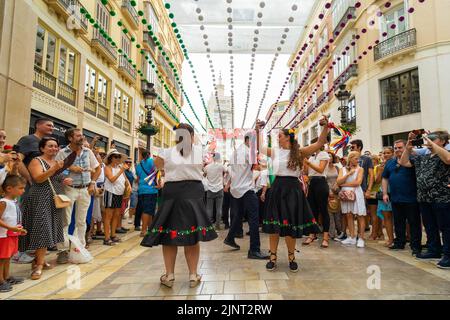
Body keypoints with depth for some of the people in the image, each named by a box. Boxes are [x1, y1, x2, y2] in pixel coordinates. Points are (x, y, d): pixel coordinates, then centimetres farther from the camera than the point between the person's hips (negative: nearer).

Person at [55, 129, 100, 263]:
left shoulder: (88, 151, 4)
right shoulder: (62, 152, -6)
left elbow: (98, 169, 12)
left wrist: (92, 183, 4)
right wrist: (68, 168, -19)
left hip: (85, 190, 3)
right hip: (69, 189, -3)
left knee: (81, 221, 11)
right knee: (65, 221, 1)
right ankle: (63, 250, 12)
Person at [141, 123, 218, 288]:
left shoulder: (167, 152, -2)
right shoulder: (199, 150, 0)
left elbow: (157, 165, 19)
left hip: (172, 193, 0)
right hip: (194, 193, 1)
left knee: (169, 234, 10)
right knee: (192, 235, 8)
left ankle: (169, 275, 18)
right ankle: (193, 275, 16)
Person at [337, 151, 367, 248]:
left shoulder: (360, 169, 3)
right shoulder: (343, 169, 10)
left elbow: (358, 182, -10)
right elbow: (338, 182, -3)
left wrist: (344, 184, -5)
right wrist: (349, 173, -9)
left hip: (356, 194, -3)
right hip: (345, 194, 3)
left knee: (360, 216, -3)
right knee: (349, 215, 6)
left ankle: (361, 238, 4)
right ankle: (352, 237, 14)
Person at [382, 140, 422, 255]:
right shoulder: (390, 162, 12)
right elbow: (385, 178, 15)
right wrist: (385, 193, 9)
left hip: (411, 198, -5)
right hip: (395, 198, 6)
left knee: (414, 223, 5)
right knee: (398, 223, 15)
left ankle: (416, 246, 15)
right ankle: (399, 243, 27)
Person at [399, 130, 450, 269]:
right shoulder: (422, 158, 15)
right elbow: (403, 162, 18)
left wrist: (431, 143, -24)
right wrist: (408, 147, 7)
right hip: (424, 199, 7)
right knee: (430, 227, 16)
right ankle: (434, 250, 29)